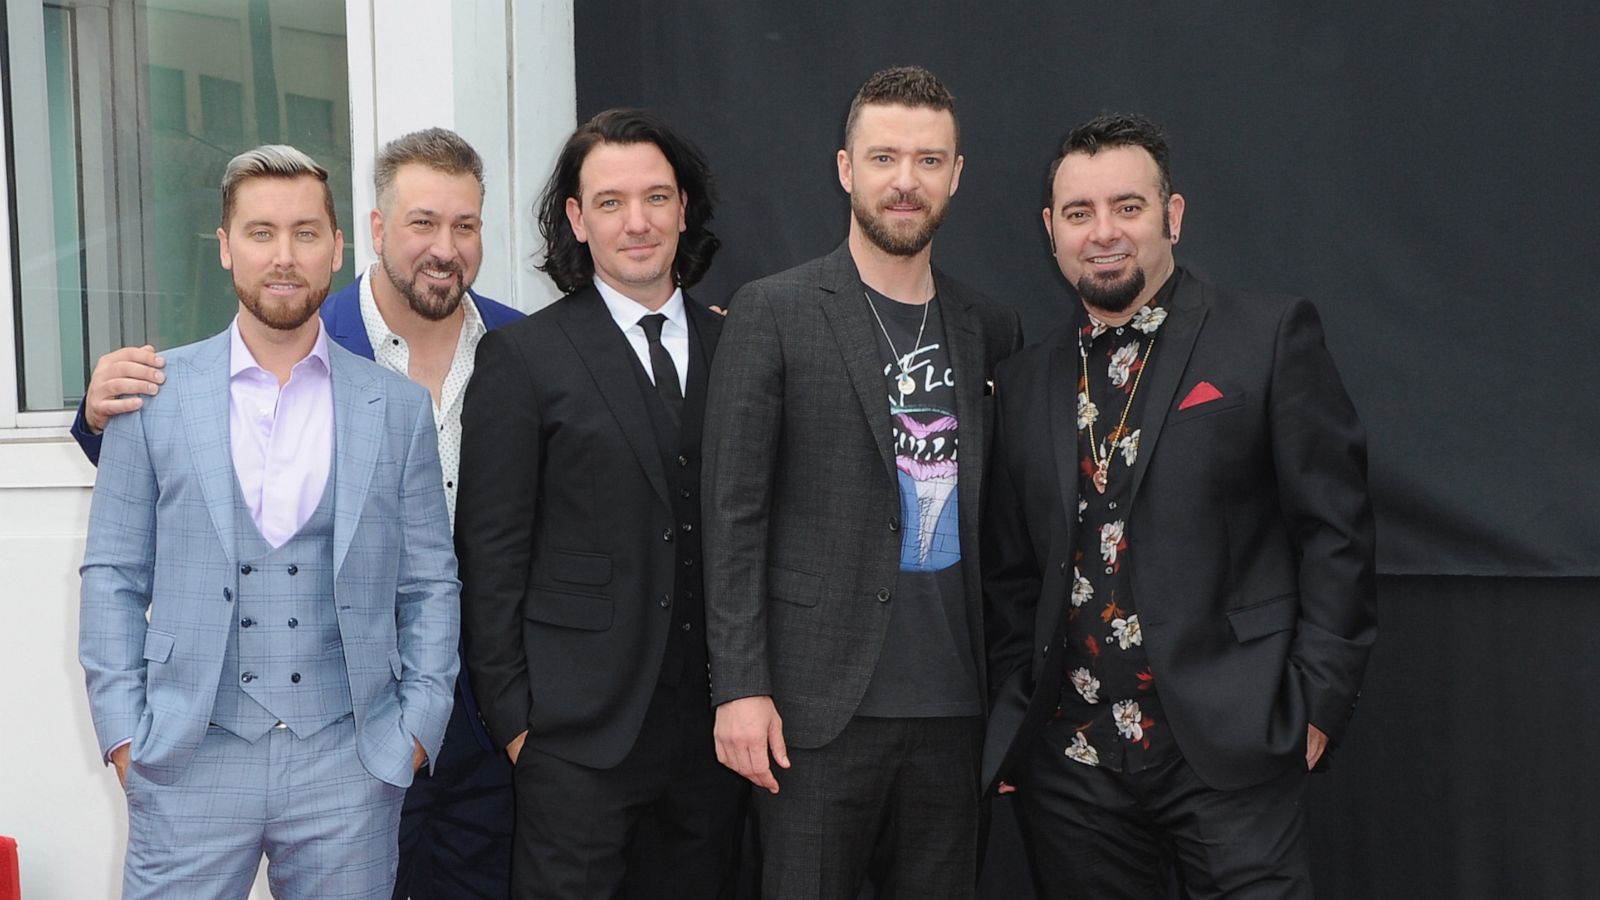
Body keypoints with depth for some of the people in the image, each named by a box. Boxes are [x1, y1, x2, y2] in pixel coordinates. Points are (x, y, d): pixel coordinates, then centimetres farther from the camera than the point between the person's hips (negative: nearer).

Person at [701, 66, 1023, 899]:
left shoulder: (985, 326, 9)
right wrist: (740, 688, -11)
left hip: (951, 705, 4)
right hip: (820, 704, -4)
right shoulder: (772, 313, -4)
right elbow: (733, 515, -6)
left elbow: (987, 521, 13)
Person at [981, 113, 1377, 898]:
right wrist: (1014, 712, 8)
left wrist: (1317, 700, -8)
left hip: (1227, 743, -4)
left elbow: (1334, 528, -4)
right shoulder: (1027, 381, 11)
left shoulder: (1269, 336, -2)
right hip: (1068, 756, 4)